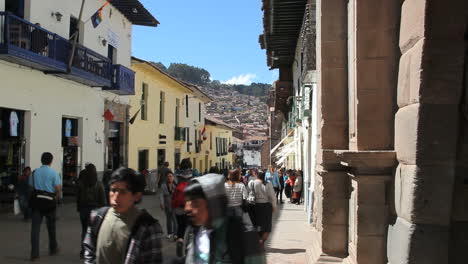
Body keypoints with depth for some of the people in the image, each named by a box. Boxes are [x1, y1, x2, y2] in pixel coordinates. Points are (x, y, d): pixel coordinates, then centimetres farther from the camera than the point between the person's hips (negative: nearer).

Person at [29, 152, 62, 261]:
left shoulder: (35, 172, 4)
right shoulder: (53, 173, -8)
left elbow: (31, 185, 8)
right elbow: (58, 188, -10)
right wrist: (56, 197, 7)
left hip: (36, 200, 2)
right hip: (49, 201, -2)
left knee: (35, 227, 0)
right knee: (51, 226, 15)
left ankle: (34, 253, -6)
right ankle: (53, 249, 30)